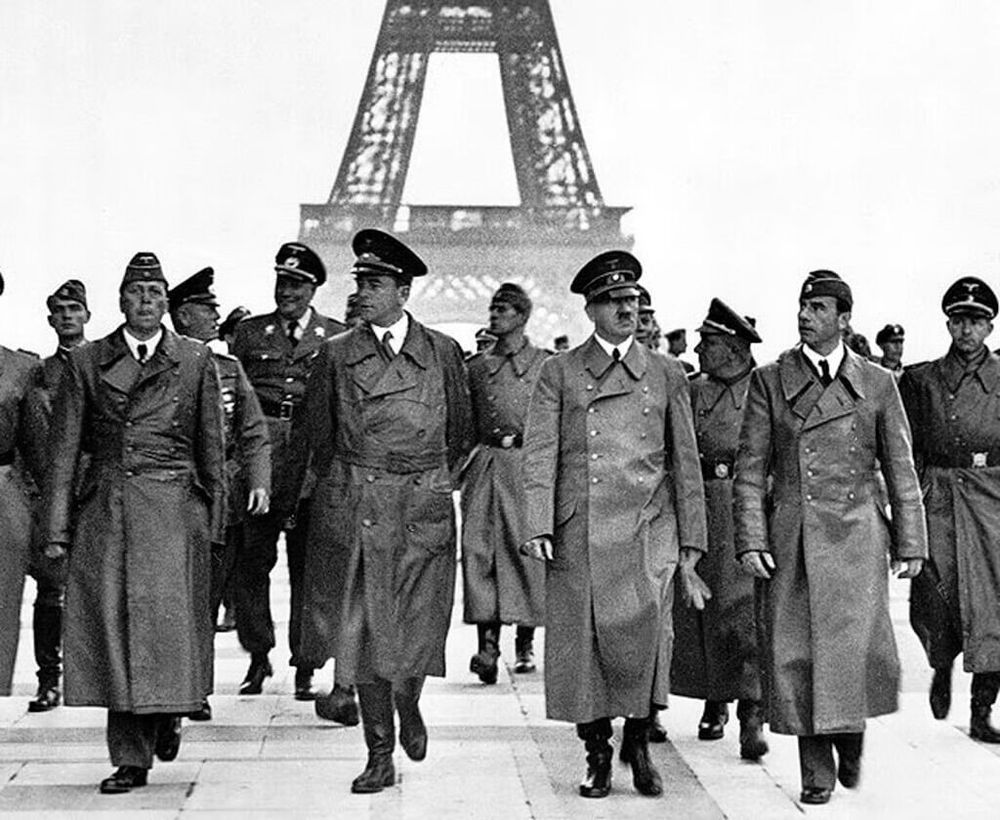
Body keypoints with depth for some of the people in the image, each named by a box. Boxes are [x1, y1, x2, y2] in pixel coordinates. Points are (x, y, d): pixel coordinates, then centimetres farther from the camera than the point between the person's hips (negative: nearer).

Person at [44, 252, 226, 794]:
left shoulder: (195, 361, 8)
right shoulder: (86, 363, 8)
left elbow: (211, 449, 10)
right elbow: (63, 450, 6)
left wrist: (213, 521, 7)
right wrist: (57, 527, 1)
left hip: (173, 511, -1)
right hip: (104, 514, 1)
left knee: (168, 620, -7)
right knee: (111, 626, 0)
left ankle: (168, 714, 23)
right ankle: (130, 759, 9)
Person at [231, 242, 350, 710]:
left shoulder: (337, 338, 10)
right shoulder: (249, 333, 13)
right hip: (258, 457, 1)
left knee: (308, 565, 1)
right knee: (250, 561, 0)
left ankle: (305, 665, 10)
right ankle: (258, 657, 15)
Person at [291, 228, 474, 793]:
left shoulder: (443, 352, 4)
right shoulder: (337, 355, 5)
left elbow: (463, 432, 15)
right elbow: (315, 435, 12)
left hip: (423, 511, 0)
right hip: (351, 509, 1)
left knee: (416, 627, 1)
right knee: (362, 631, 1)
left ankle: (409, 707, 34)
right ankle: (380, 756, 11)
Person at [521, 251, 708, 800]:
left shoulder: (666, 373, 13)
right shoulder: (559, 372, 9)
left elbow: (685, 460, 14)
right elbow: (540, 453, 2)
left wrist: (691, 536, 9)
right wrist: (538, 526, -8)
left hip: (648, 527, 0)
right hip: (579, 530, 0)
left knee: (645, 626, -15)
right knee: (582, 638, 0)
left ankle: (638, 743, 3)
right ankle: (597, 757, 13)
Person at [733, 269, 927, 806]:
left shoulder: (877, 384, 7)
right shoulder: (769, 380, 6)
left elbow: (900, 471, 10)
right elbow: (750, 468, 3)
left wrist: (910, 543, 6)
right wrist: (750, 539, -6)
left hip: (855, 537, 0)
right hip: (790, 539, 0)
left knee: (858, 648, -7)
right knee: (796, 654, 0)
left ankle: (850, 736, 23)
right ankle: (816, 771, 14)